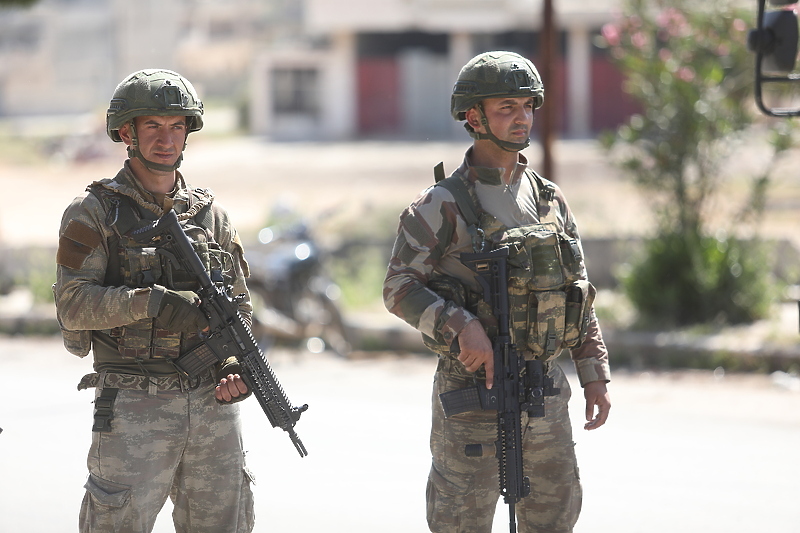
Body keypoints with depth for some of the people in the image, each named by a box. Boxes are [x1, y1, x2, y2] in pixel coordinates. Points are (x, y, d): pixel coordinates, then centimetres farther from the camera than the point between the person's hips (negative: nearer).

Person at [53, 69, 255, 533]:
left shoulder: (210, 213, 13)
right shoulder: (94, 212, -1)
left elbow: (239, 307, 16)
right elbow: (73, 305, -11)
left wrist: (241, 367, -3)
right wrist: (155, 302, -22)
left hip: (213, 405, 5)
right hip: (134, 406, -5)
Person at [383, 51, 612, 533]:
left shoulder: (550, 199, 10)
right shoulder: (442, 205, -7)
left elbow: (579, 292, 14)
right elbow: (399, 287, -12)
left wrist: (596, 376, 9)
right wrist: (462, 326, -25)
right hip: (473, 389, -5)